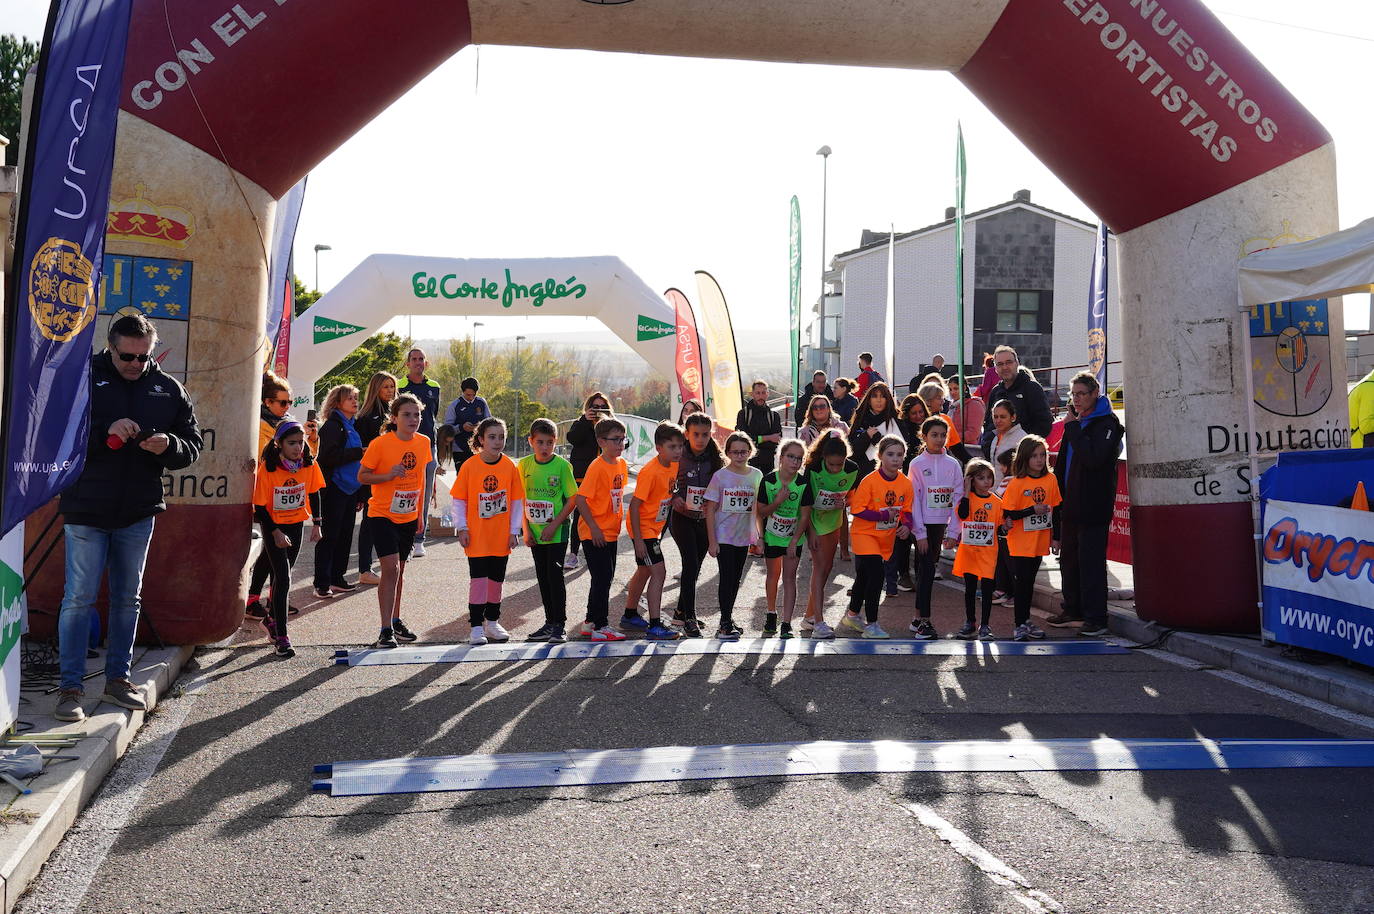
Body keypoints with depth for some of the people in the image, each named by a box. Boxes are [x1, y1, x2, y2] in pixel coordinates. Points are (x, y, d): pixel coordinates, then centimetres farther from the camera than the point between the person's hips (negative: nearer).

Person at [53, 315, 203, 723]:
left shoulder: (169, 390, 6)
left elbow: (193, 446, 7)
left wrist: (168, 445, -15)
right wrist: (105, 432, -24)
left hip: (138, 513, 4)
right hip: (86, 510, -3)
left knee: (127, 598, 12)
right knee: (79, 598, -2)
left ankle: (118, 678, 23)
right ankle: (70, 687, 6)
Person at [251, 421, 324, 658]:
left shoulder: (309, 465, -9)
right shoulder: (267, 469, -21)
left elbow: (314, 494, 6)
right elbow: (260, 506, -16)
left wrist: (316, 523, 3)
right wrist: (276, 532, -20)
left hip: (296, 524, 5)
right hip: (273, 525, -4)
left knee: (282, 575, 17)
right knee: (283, 578, -12)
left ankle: (271, 619, 39)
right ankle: (281, 636, -8)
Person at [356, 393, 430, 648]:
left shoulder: (423, 443, 1)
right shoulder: (380, 443, -14)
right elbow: (361, 476, -8)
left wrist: (420, 513, 15)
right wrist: (388, 476, -25)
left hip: (408, 517, 5)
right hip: (382, 515, -5)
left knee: (399, 570, 16)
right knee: (390, 569, -14)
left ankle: (396, 621, 29)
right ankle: (386, 630, -9)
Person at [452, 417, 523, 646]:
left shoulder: (510, 467, -2)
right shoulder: (469, 466, -8)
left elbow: (517, 500, 3)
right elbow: (458, 500, -2)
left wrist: (514, 531, 1)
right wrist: (462, 528, -7)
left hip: (501, 536, 3)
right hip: (476, 536, -2)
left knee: (496, 578, 12)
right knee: (478, 578, -2)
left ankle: (492, 622, 27)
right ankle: (476, 627, 6)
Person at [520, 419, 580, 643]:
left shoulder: (562, 465, -10)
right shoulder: (524, 464, 1)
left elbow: (572, 499, -8)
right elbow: (521, 500, 6)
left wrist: (554, 525, -13)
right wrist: (526, 529, 0)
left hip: (557, 532, -4)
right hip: (535, 532, 4)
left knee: (555, 575, -6)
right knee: (543, 577, 11)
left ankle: (560, 625, 3)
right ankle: (549, 622, 22)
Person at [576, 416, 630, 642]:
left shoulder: (621, 464, 7)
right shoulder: (597, 467, -17)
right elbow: (580, 499, -20)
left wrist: (617, 522, 14)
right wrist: (594, 528, -21)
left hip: (611, 532, 8)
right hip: (594, 534, -8)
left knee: (606, 579, 14)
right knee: (602, 579, -6)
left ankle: (591, 622, 25)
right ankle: (600, 627, 2)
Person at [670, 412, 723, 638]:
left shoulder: (716, 459, 0)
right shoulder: (678, 457, -9)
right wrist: (674, 498, -20)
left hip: (705, 520, 4)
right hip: (683, 518, -4)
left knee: (694, 567, 12)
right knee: (691, 564, -12)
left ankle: (682, 612, 27)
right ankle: (689, 618, -7)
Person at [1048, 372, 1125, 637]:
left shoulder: (1107, 424, -9)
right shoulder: (1076, 422, 16)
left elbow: (1094, 458, -25)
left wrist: (1073, 429, -18)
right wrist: (1058, 494, 14)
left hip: (1093, 506, -8)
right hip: (1070, 504, 8)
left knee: (1091, 561, -7)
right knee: (1068, 558, 15)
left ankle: (1096, 618, -3)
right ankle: (1073, 608, 27)